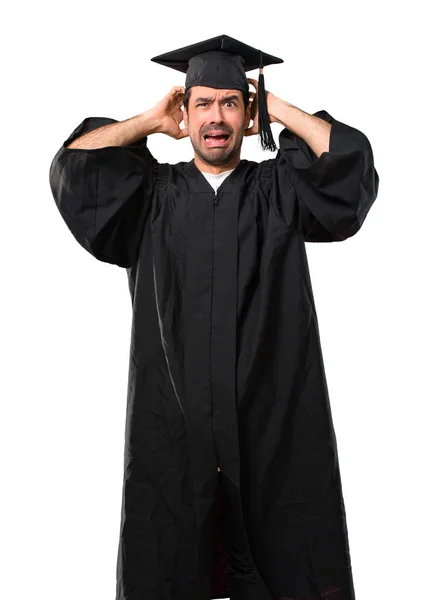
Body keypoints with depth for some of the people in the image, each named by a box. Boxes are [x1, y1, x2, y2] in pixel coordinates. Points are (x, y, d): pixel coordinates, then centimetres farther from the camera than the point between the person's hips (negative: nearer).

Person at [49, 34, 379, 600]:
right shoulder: (152, 195, 10)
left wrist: (278, 109, 3)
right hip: (172, 422, 1)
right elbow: (74, 164, -1)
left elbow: (350, 159, -6)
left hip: (273, 421, 0)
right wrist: (151, 121, 7)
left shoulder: (278, 190, 9)